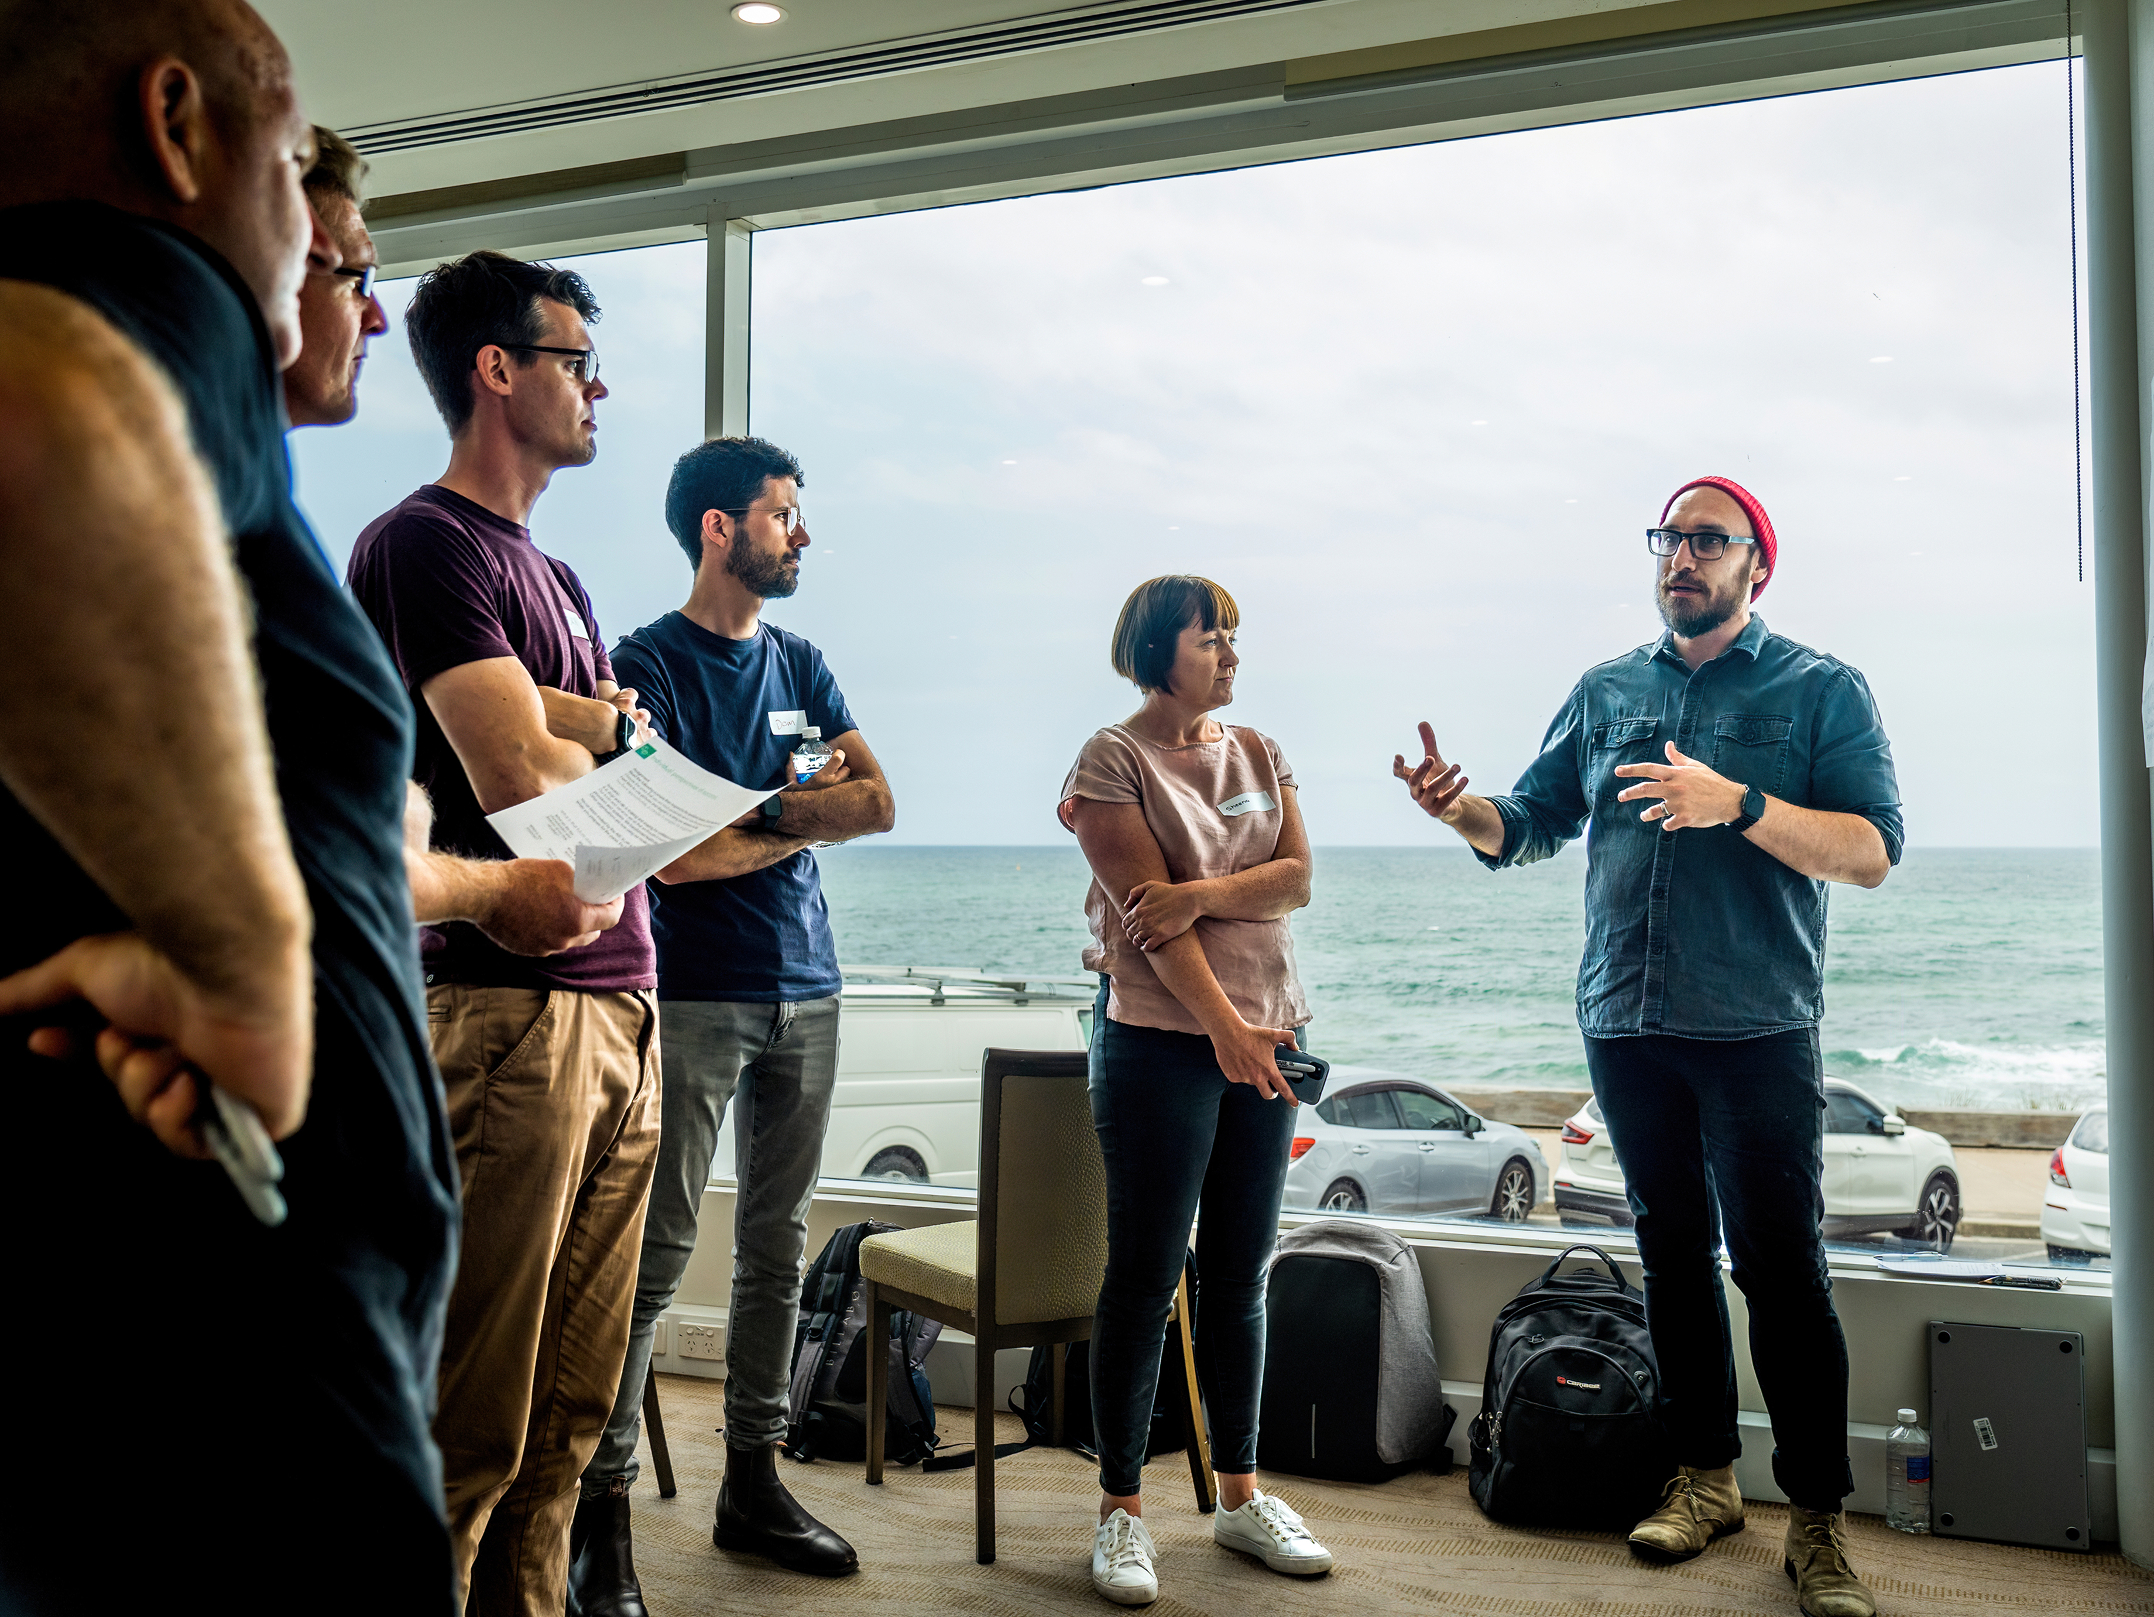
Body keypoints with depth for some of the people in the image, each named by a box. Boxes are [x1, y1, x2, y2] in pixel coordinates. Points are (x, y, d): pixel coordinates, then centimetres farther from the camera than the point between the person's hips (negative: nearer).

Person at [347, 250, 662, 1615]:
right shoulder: (423, 544, -5)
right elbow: (522, 778, -14)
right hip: (508, 1004, -9)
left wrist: (561, 723, -4)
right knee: (471, 1421, -5)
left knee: (572, 1406, 12)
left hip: (620, 1004, 9)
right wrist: (604, 732, 7)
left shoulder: (558, 579, 23)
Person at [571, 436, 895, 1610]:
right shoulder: (650, 664, -4)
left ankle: (753, 1481, 20)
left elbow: (879, 803, 5)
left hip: (805, 992, 6)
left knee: (777, 1246, 10)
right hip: (696, 994, -6)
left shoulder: (799, 666, 15)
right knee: (656, 1251, -6)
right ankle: (602, 1509, 1)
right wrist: (803, 819, -2)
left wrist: (750, 813, -9)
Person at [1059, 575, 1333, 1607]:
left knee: (1241, 1276, 11)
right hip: (1159, 1039, -5)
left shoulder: (1258, 753, 13)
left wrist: (1201, 894, -15)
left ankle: (1240, 1495, 21)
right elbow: (1148, 913, -13)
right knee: (1144, 1278, -1)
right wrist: (1223, 1025, -20)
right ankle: (1121, 1510, 9)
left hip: (1261, 1034, 5)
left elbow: (1295, 879, 1)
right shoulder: (1113, 761, -4)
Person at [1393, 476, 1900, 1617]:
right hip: (1624, 1023, 4)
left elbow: (1872, 853, -8)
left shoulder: (1819, 689, 1)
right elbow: (1527, 827, 15)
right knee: (1674, 1252, 11)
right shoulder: (1606, 692, 13)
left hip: (1758, 1029, -4)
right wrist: (1459, 809, -7)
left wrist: (1738, 803, -23)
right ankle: (1705, 1478, 23)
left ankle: (1816, 1520, 3)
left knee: (1779, 1265, -6)